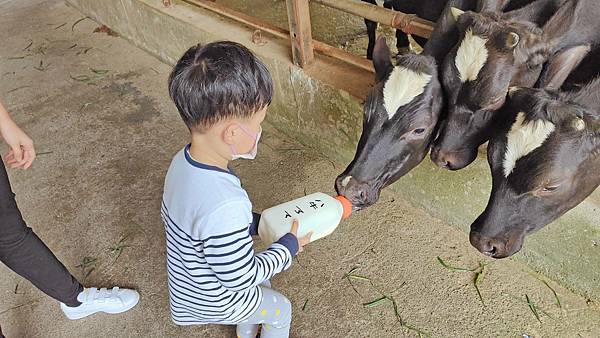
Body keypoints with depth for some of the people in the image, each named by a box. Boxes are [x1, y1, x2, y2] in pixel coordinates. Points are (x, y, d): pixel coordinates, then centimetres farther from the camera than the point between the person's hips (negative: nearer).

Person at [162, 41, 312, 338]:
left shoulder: (183, 161, -17)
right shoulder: (225, 208, -45)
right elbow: (241, 278, -31)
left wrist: (256, 224, -1)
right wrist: (289, 245, -16)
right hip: (215, 300, -7)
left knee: (261, 283, 32)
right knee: (281, 309, 20)